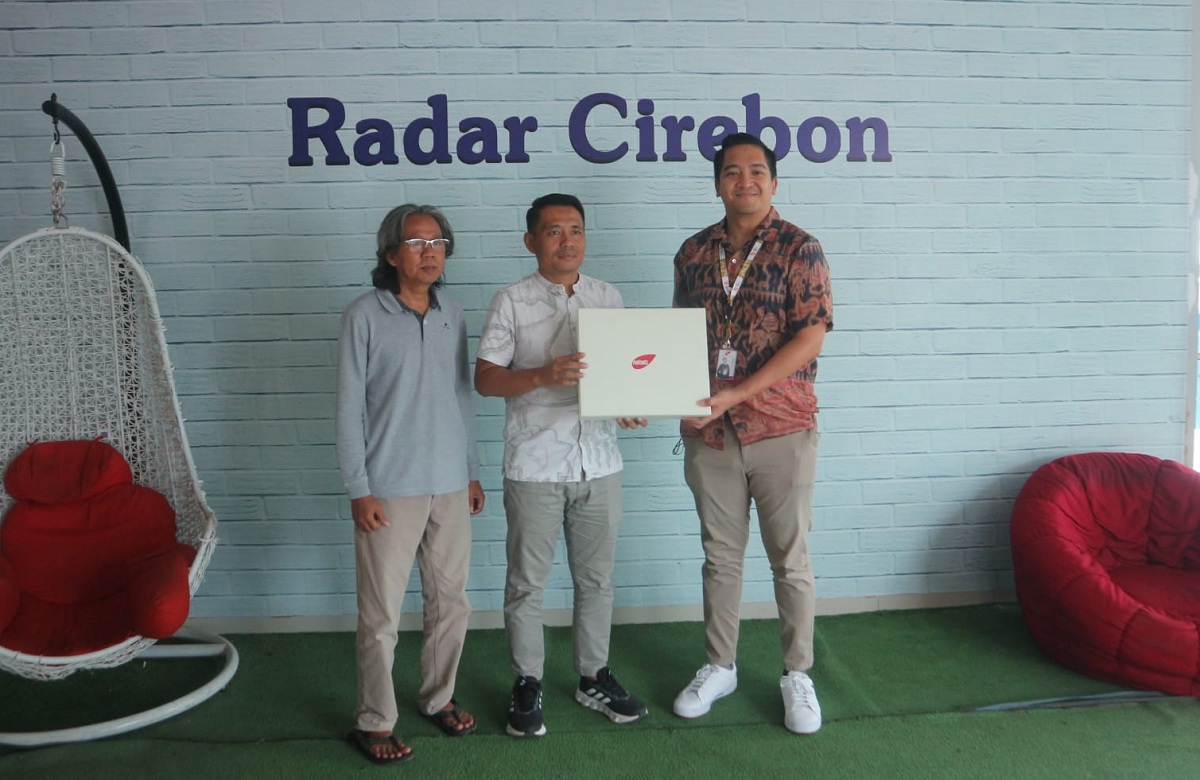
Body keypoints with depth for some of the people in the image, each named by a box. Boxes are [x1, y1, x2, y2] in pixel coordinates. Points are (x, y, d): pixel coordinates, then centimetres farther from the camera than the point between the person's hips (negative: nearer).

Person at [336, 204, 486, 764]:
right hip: (390, 490, -5)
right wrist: (359, 490, -10)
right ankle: (374, 722, 19)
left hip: (450, 486, 5)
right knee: (381, 615, 3)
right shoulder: (364, 317, -6)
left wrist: (472, 472, 14)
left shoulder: (453, 316, 8)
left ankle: (438, 697, 33)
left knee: (451, 602, 14)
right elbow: (349, 407, -7)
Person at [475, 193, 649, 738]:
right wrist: (543, 375, -24)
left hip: (599, 461, 4)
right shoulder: (512, 302, -3)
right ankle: (527, 684, 25)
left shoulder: (608, 297, 8)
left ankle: (594, 677, 32)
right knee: (527, 582, 8)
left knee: (596, 577, 15)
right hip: (534, 464, -3)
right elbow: (485, 378, -7)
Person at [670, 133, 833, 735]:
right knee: (720, 555, 15)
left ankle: (798, 675, 25)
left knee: (790, 558, 8)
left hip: (781, 429, -3)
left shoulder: (799, 249, -5)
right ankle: (719, 667, 31)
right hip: (709, 432, 4)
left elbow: (809, 338, -13)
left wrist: (735, 394, -19)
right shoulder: (694, 252, 8)